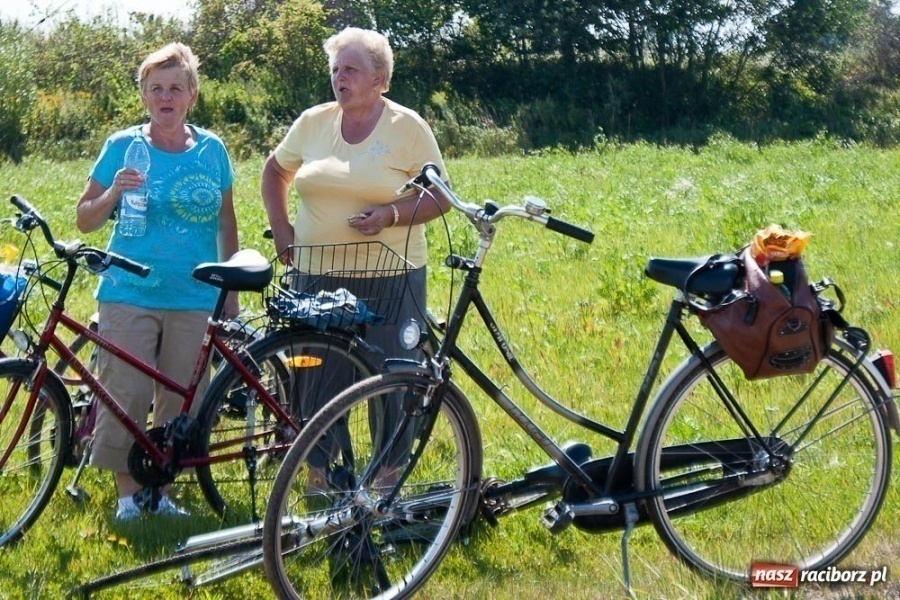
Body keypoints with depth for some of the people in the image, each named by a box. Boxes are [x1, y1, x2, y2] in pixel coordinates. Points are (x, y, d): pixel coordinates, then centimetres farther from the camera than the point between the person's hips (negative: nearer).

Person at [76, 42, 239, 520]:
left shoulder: (211, 150, 6)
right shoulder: (121, 147, 1)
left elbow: (226, 224, 14)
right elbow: (84, 220, 4)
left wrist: (231, 291, 12)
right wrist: (112, 194, -16)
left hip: (194, 299, 2)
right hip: (129, 294, -2)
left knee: (180, 402, 4)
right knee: (125, 396, -5)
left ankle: (159, 488, 18)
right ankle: (127, 490, 10)